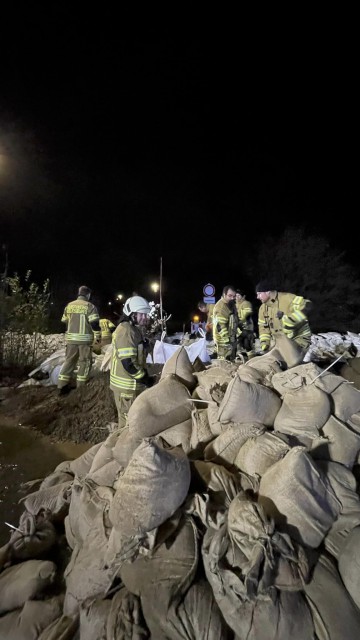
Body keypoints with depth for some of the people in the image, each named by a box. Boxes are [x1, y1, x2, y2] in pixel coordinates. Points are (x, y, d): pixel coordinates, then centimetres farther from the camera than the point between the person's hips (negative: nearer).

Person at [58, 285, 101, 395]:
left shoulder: (69, 306, 11)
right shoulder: (89, 306, -7)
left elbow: (64, 322, 17)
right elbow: (94, 323, -13)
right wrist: (97, 336, -2)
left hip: (70, 338, 5)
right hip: (85, 339, -5)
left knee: (69, 361, 13)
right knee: (84, 362, 6)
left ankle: (62, 386, 15)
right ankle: (81, 387, 11)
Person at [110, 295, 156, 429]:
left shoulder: (134, 329, 10)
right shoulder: (126, 331, -22)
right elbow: (128, 363, -28)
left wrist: (145, 376, 10)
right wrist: (146, 379, -17)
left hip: (133, 383, 10)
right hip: (127, 385, -10)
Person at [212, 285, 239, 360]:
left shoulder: (232, 305, 12)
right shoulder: (220, 307, -19)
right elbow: (220, 326, -25)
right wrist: (227, 341, -25)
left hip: (232, 340, 10)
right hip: (224, 342, -10)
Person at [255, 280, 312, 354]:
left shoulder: (287, 298, -22)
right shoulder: (263, 308, 3)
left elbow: (304, 306, -34)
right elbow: (263, 327, 7)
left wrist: (289, 322, -37)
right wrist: (264, 343, -5)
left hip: (298, 337, -7)